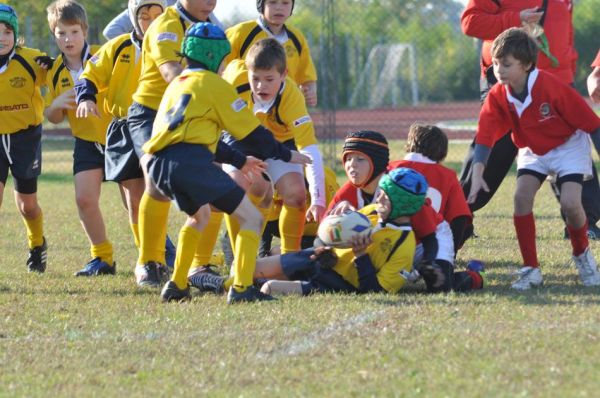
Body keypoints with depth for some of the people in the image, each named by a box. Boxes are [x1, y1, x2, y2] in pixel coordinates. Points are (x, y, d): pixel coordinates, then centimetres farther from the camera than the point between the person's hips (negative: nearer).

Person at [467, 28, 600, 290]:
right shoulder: (498, 97, -18)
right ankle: (531, 269, -8)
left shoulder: (551, 87, -31)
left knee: (570, 202, -21)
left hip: (568, 146, -4)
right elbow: (484, 136, -24)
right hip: (533, 151, 4)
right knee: (522, 196, -18)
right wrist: (477, 173, -38)